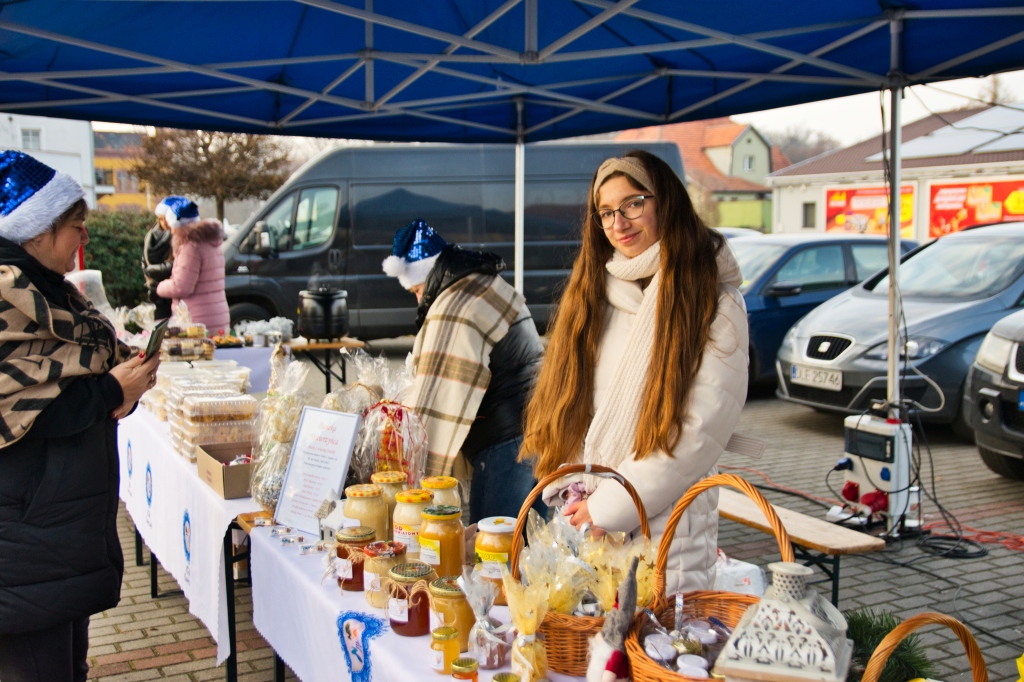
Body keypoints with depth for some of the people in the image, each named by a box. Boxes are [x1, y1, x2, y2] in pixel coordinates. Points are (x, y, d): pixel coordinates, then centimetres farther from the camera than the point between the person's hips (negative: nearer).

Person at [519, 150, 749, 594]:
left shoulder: (714, 305, -6)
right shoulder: (592, 295, 11)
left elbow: (702, 429, -13)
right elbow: (564, 401, 11)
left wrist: (607, 506, -13)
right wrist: (573, 490, -3)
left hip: (665, 529, -4)